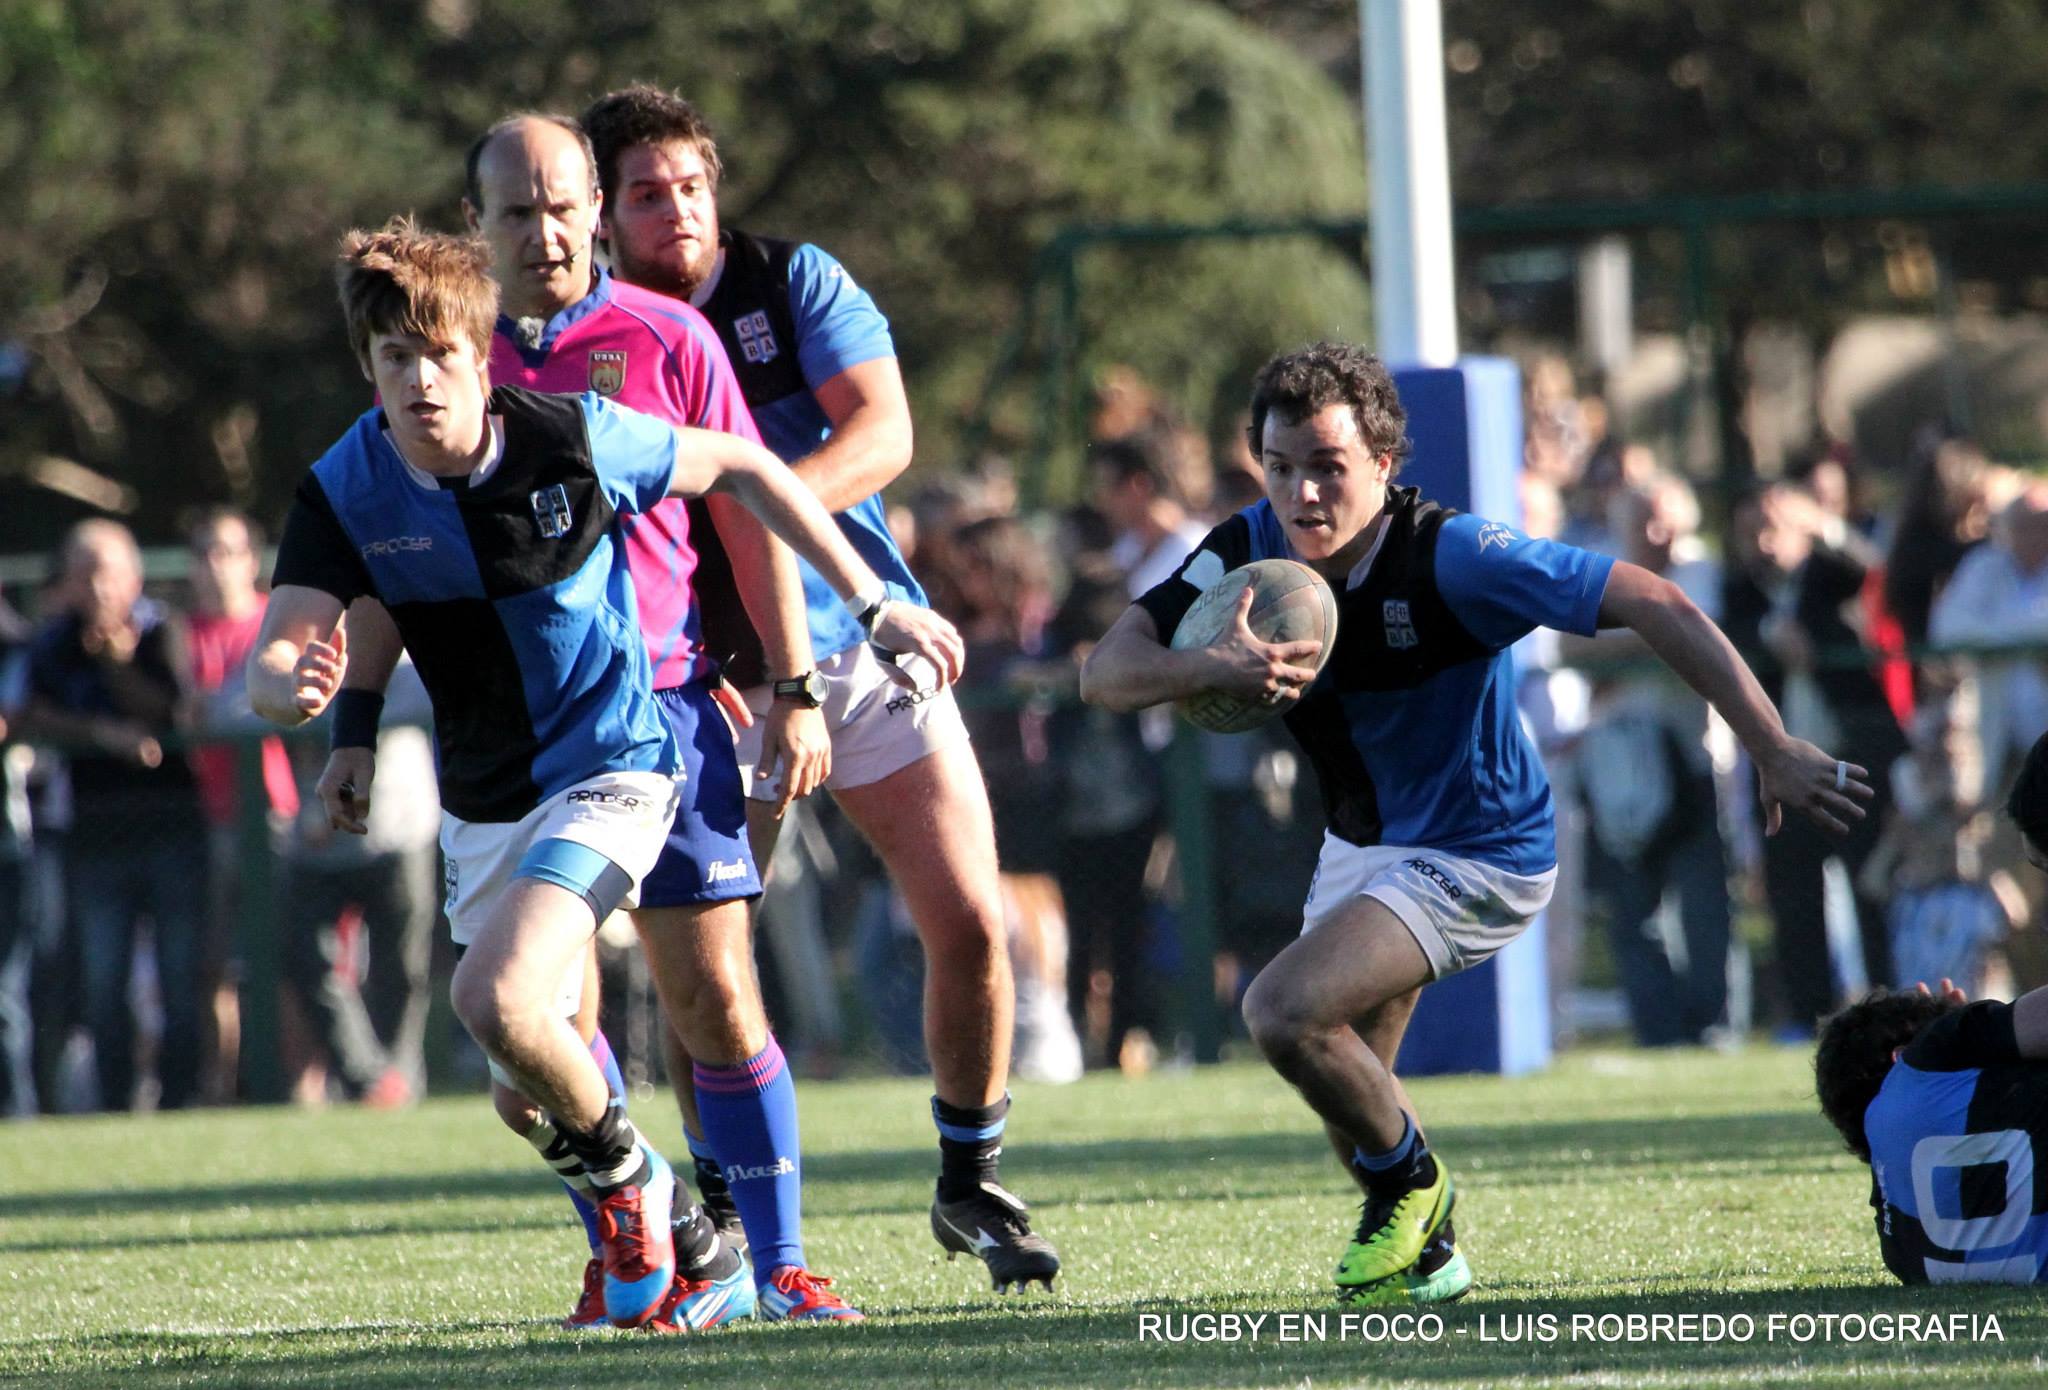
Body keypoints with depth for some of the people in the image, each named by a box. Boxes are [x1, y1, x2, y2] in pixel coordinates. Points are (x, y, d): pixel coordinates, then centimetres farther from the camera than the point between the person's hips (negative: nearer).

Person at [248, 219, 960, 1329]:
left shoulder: (574, 438, -17)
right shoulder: (345, 492, -12)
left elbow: (739, 468, -2)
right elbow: (271, 662, -18)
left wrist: (872, 605, -1)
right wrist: (298, 689, -44)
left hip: (608, 769, -5)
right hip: (478, 806, 5)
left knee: (497, 998, -27)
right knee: (529, 1091, 12)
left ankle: (627, 1178, -1)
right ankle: (634, 1247, 39)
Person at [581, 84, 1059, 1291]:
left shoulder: (794, 282, -2)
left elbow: (883, 434, -14)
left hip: (865, 648, 1)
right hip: (712, 683, -1)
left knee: (970, 925, -5)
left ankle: (971, 1183, 14)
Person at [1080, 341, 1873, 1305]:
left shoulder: (1448, 558, -28)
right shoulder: (1250, 553, -12)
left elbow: (1652, 605, -28)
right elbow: (1106, 672, -16)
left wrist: (1772, 750, -33)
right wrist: (1210, 669, -39)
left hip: (1477, 854, -7)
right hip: (1362, 843, 7)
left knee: (1284, 1011, -23)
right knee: (1344, 1084, 17)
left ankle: (1411, 1184, 2)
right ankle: (1425, 1254, 42)